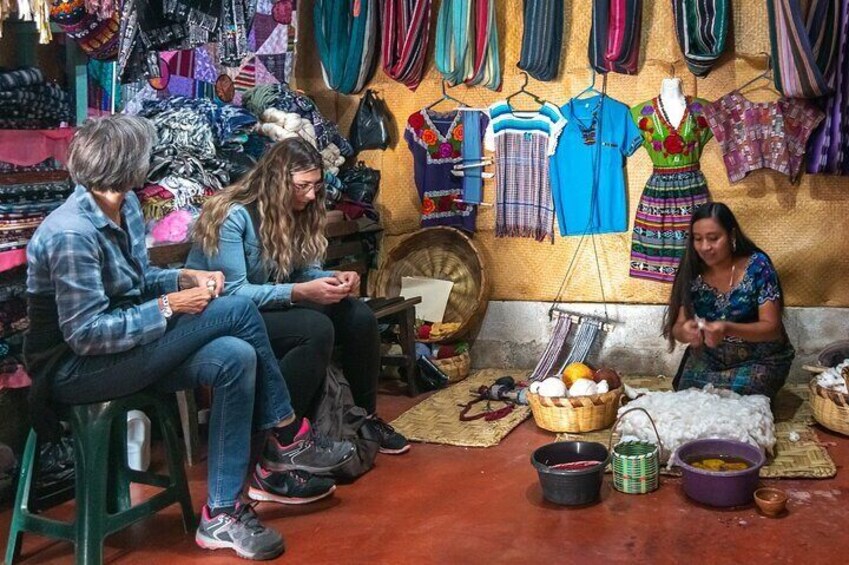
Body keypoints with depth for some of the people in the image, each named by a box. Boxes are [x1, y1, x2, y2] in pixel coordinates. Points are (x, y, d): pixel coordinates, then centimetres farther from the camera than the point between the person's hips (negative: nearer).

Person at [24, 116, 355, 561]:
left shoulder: (125, 207, 3)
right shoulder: (72, 234, -24)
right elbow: (84, 333, -25)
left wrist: (184, 278, -4)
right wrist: (169, 306, -21)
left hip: (122, 348, 9)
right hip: (73, 370, -8)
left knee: (234, 357, -15)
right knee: (236, 310, -19)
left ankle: (222, 513, -6)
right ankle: (291, 440, -6)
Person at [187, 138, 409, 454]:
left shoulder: (299, 213, 2)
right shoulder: (233, 216, -22)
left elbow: (306, 270, 7)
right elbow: (231, 293, -25)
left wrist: (333, 279, -16)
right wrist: (299, 292, -33)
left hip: (272, 307, 8)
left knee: (359, 316, -11)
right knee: (316, 329, -31)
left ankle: (365, 417, 4)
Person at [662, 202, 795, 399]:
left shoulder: (757, 266, -17)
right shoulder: (691, 272, -8)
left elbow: (772, 327, -19)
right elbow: (677, 328, -7)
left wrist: (728, 329, -38)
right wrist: (685, 332, -33)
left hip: (759, 361, -3)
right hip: (708, 359, 3)